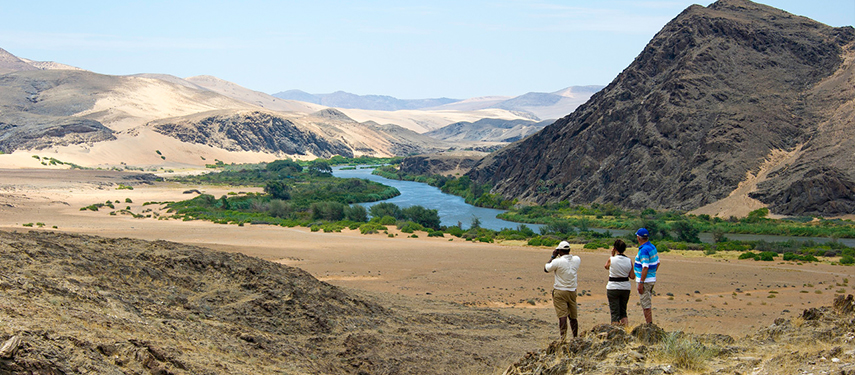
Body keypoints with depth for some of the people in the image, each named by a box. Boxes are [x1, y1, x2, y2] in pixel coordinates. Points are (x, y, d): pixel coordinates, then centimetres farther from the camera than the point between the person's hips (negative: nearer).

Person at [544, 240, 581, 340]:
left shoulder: (558, 261, -16)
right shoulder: (577, 260, 0)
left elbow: (546, 269, 0)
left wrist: (553, 257, 5)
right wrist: (562, 256, 22)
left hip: (560, 291, -5)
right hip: (572, 291, 5)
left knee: (562, 316, -8)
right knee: (573, 317, 14)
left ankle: (563, 338, -13)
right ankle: (575, 337, 22)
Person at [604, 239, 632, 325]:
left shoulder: (611, 260, -13)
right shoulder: (629, 261, -4)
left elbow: (606, 266, 10)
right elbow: (632, 276, 1)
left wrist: (612, 255, 9)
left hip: (613, 288, -3)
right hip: (626, 287, 4)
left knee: (614, 312, 2)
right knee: (623, 310, 19)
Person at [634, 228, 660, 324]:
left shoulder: (644, 250, -20)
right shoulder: (653, 247, 10)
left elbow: (645, 268, -24)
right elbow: (657, 263, 18)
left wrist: (641, 283, -22)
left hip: (645, 280, -10)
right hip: (652, 279, 10)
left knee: (646, 305, -5)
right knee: (647, 303, 18)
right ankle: (649, 324, 23)